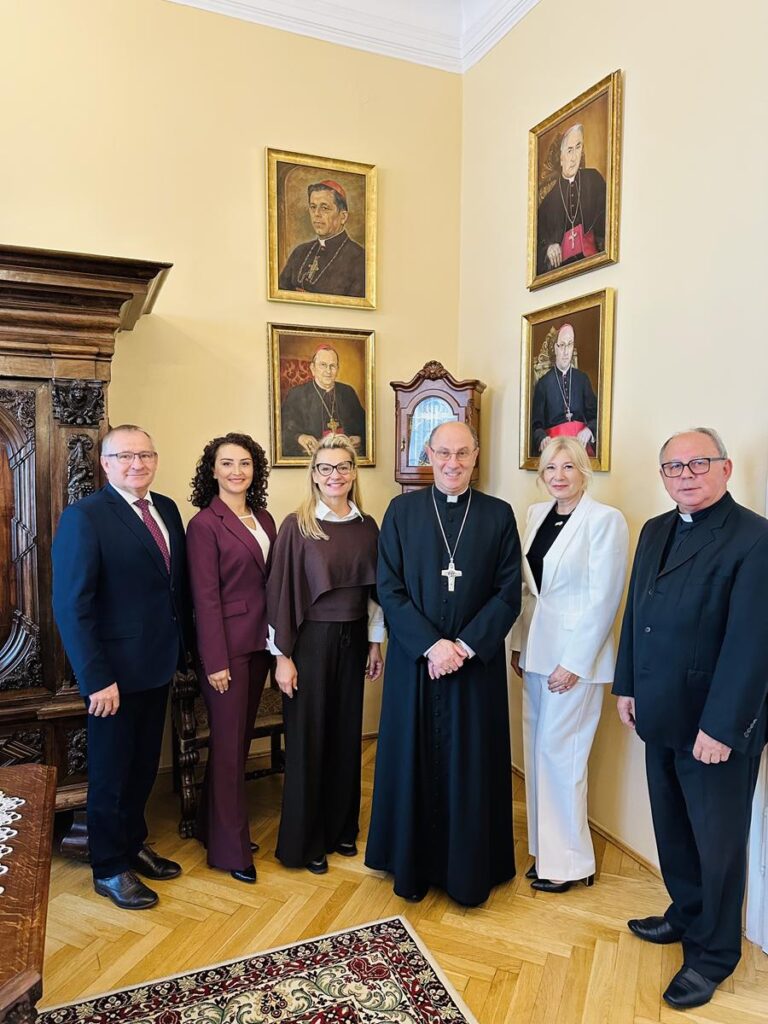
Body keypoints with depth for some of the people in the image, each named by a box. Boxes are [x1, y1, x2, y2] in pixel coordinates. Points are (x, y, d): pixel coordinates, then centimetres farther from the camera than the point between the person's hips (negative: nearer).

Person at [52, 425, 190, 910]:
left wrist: (184, 648, 4)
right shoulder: (84, 517, -16)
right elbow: (72, 606, -19)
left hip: (159, 665, 6)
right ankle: (109, 869, 33)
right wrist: (96, 679, -20)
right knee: (111, 772, 12)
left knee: (144, 765, 22)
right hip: (115, 672, -6)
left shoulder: (167, 509, 4)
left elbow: (179, 584, 7)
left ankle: (134, 844, 43)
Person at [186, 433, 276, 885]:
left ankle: (215, 825, 36)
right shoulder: (205, 525, -11)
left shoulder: (264, 519, 9)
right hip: (227, 643, -7)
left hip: (260, 642, 7)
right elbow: (206, 597, -14)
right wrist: (215, 661, -15)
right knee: (229, 743, 4)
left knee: (242, 737, 17)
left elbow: (272, 582, 10)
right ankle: (231, 847, 20)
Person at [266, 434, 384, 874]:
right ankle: (305, 841, 25)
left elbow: (374, 586, 11)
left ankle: (341, 828, 34)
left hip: (353, 639, 4)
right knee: (308, 737, 6)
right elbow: (281, 591, -8)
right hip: (311, 640, -4)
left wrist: (376, 641, 11)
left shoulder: (367, 526, 4)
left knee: (347, 734, 14)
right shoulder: (297, 525, -9)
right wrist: (283, 656, -9)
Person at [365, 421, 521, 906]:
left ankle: (468, 872, 28)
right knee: (413, 763, 10)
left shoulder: (499, 515, 1)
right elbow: (389, 588, -4)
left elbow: (509, 593, -2)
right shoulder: (402, 510, 0)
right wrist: (431, 644, -13)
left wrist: (465, 646, -12)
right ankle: (412, 866, 30)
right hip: (414, 660, 0)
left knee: (472, 767, 9)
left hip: (477, 662, 0)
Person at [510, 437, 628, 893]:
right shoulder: (536, 514, 8)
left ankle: (569, 861, 20)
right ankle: (545, 850, 31)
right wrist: (519, 644, 11)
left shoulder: (605, 520, -12)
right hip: (537, 650, 7)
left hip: (576, 654, -7)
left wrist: (574, 663, -15)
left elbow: (604, 598, -14)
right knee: (538, 750, 13)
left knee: (558, 751, 0)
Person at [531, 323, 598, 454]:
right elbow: (536, 424, 2)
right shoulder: (543, 383, 3)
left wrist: (589, 430, -10)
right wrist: (542, 439, -18)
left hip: (580, 442, 1)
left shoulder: (582, 378, 8)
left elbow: (594, 415, 11)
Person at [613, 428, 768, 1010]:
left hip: (718, 723, -6)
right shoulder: (655, 530, 6)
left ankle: (713, 952, 34)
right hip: (661, 716, 7)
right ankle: (686, 914, 45)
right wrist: (627, 685, 10)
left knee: (717, 841, 13)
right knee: (672, 829, 22)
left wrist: (721, 727, -20)